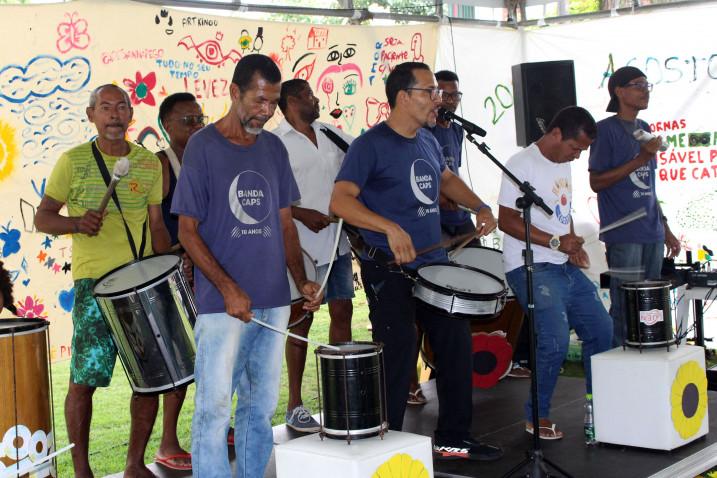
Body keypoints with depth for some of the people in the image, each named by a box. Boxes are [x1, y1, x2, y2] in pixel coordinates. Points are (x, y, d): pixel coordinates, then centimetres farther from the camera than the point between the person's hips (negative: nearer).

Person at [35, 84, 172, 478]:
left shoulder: (149, 163, 11)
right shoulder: (73, 161, 2)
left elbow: (156, 226, 13)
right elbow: (42, 218, 4)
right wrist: (77, 223, -16)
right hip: (94, 282, -3)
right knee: (85, 377, -5)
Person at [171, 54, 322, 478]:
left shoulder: (274, 148, 10)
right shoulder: (203, 147, -6)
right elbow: (188, 231, -8)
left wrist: (301, 280, 2)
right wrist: (228, 289, -17)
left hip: (273, 302, 6)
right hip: (222, 306, -5)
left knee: (261, 406, 13)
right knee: (215, 409, -2)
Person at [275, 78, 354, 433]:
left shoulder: (330, 133, 12)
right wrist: (303, 214, -20)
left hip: (338, 240, 6)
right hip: (303, 246, -6)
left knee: (342, 312, 9)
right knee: (301, 320, 1)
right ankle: (294, 406, 11)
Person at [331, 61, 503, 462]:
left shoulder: (429, 142, 12)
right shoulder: (371, 145, -12)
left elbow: (447, 179, 30)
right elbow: (341, 201, -20)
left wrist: (480, 207, 14)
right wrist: (390, 228, -32)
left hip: (434, 263, 8)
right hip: (389, 270, -8)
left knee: (458, 343, 12)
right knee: (399, 353, -6)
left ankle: (454, 438, 27)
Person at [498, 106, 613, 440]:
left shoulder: (563, 165, 16)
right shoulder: (522, 164, -11)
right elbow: (507, 220, -17)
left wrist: (573, 245, 6)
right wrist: (556, 241, -21)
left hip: (565, 267, 9)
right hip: (531, 270, -9)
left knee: (601, 330, 10)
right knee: (556, 340, -19)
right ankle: (536, 417, -1)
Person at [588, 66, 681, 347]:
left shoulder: (644, 130, 17)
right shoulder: (606, 129, -5)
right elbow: (596, 182, -11)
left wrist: (665, 229, 22)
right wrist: (640, 159, -17)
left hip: (651, 233, 7)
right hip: (623, 235, -7)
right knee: (626, 308, -7)